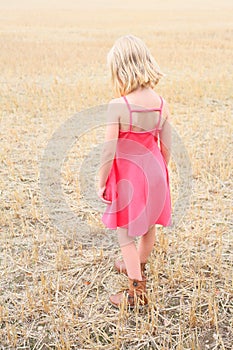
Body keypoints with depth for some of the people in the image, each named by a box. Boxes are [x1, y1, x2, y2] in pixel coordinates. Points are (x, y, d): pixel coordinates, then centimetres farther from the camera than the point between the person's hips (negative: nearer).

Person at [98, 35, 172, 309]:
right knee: (148, 225, 25)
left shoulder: (117, 106, -23)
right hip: (154, 171, 6)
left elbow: (109, 152, -20)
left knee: (125, 234, 11)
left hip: (128, 175, -6)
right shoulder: (161, 104, -7)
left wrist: (101, 183, -6)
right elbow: (166, 147, 0)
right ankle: (138, 268, 50)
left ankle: (137, 291, 19)